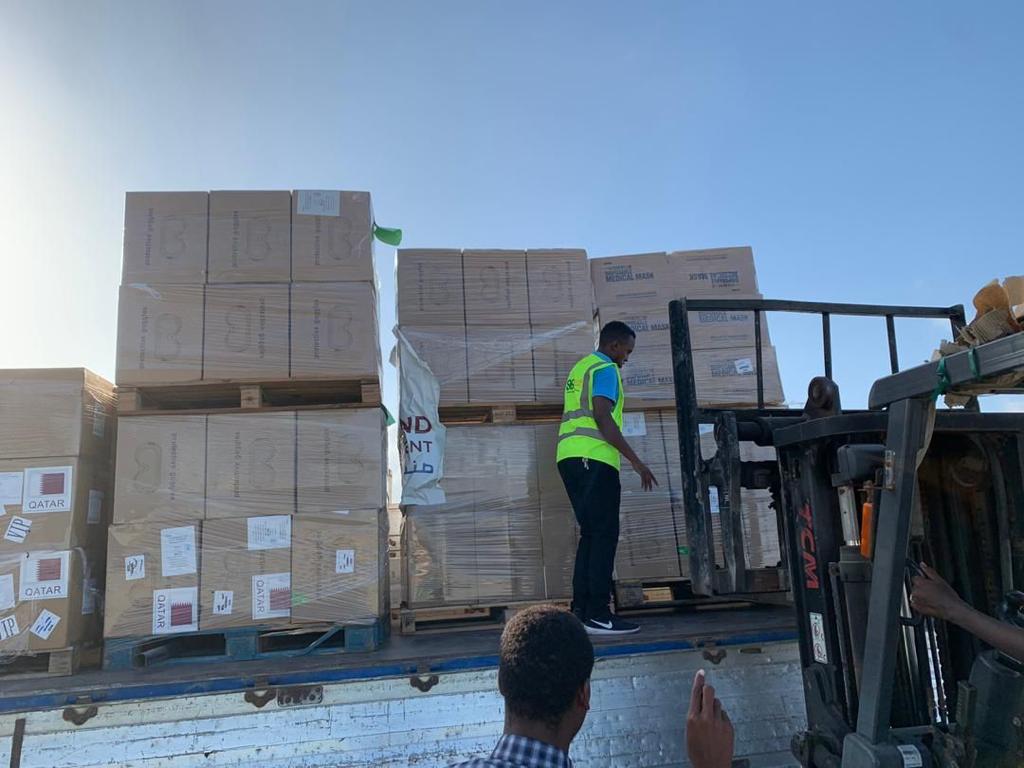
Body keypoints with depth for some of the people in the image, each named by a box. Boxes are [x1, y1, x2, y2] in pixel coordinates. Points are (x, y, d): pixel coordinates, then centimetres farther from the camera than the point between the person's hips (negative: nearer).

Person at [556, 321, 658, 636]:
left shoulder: (579, 368, 25)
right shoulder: (605, 368, -4)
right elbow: (602, 417, -17)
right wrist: (636, 461, -15)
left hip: (569, 457, 9)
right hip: (594, 458, -9)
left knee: (590, 534, 11)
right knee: (605, 534, -7)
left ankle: (581, 610, 10)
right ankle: (598, 615, -8)